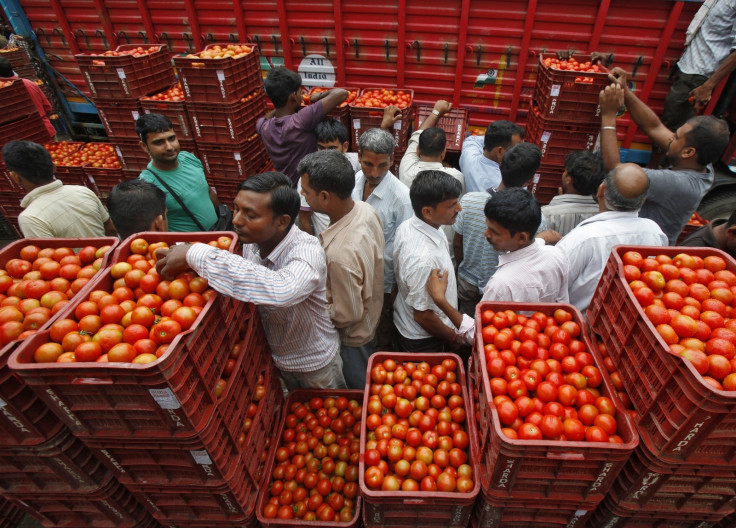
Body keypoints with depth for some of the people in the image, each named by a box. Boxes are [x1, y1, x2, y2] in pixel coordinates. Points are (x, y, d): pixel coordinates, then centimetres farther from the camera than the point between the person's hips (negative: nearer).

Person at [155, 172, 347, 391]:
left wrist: (196, 254, -52)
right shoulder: (251, 241, -16)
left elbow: (281, 290, -60)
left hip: (314, 363, -6)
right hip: (275, 356, 6)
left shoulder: (307, 251, -38)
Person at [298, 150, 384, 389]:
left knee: (359, 388, 24)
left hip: (354, 335, -8)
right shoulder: (365, 209, -17)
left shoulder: (340, 255, -43)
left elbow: (347, 315, -29)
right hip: (372, 315, 8)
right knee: (369, 375, 35)